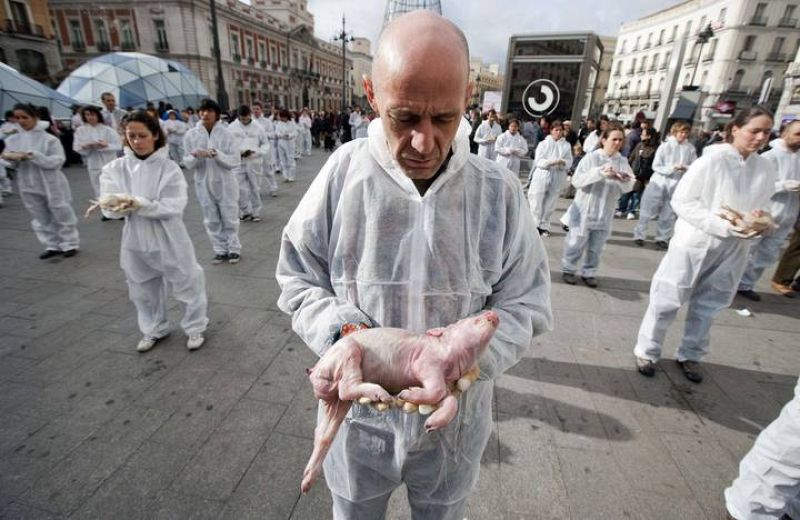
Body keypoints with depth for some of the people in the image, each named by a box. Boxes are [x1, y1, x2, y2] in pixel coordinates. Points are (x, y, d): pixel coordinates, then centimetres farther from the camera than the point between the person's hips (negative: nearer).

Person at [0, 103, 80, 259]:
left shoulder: (49, 139, -10)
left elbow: (57, 161, -16)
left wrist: (32, 156, -23)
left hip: (52, 186, -5)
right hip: (29, 186, 5)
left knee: (62, 216, 6)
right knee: (41, 218, 13)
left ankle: (70, 244, 19)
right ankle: (52, 246, 23)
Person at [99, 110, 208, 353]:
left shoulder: (169, 168, -10)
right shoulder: (115, 168, -1)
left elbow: (173, 207, -17)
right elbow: (109, 208, -6)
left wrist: (140, 204, -30)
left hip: (169, 240, -3)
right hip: (135, 240, 4)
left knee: (186, 285, 8)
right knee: (143, 290, 18)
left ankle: (195, 327, 29)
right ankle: (153, 330, 40)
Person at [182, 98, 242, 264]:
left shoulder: (225, 134, -7)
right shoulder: (191, 135, -2)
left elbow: (235, 160, -10)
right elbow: (188, 163, -1)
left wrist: (217, 155, -26)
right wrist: (197, 156, -21)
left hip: (225, 183, -2)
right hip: (204, 184, 2)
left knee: (230, 219, 8)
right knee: (212, 220, 11)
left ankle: (234, 249, 22)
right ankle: (220, 250, 24)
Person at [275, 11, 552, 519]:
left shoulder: (499, 190, -14)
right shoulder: (344, 173, -15)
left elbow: (524, 305, -8)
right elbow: (298, 278, -5)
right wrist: (339, 330, -24)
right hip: (358, 414, 0)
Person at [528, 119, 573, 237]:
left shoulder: (566, 145, 7)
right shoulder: (544, 143, 0)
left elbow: (569, 161, 4)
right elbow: (538, 160, -8)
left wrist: (562, 162, -19)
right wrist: (551, 162, -23)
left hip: (557, 177, 2)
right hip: (542, 175, -2)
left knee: (550, 203, 7)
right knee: (537, 201, -2)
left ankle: (544, 226, 17)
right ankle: (534, 225, 10)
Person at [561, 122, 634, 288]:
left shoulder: (623, 162, 3)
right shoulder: (591, 158, -7)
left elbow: (628, 188, -2)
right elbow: (576, 180, -16)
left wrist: (624, 180, -24)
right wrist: (600, 173, -25)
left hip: (605, 213, 4)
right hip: (584, 210, -3)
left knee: (596, 247, 11)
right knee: (576, 243, 4)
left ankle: (588, 272, 26)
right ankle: (568, 269, 21)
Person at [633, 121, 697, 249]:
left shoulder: (690, 148, -1)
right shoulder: (665, 146, -5)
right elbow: (656, 166, -7)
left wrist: (686, 168, -18)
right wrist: (671, 168, -20)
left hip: (676, 185, 2)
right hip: (659, 182, -2)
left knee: (669, 215, 8)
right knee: (648, 210, 1)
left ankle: (662, 238, 19)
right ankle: (639, 235, 12)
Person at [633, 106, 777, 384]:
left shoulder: (765, 169, 5)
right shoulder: (712, 160, -12)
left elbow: (762, 209, 14)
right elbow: (681, 201, -14)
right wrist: (722, 225, -21)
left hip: (734, 249, 5)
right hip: (695, 243, -5)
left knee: (707, 306, 15)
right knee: (668, 300, 2)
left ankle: (690, 355, 31)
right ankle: (647, 351, 18)